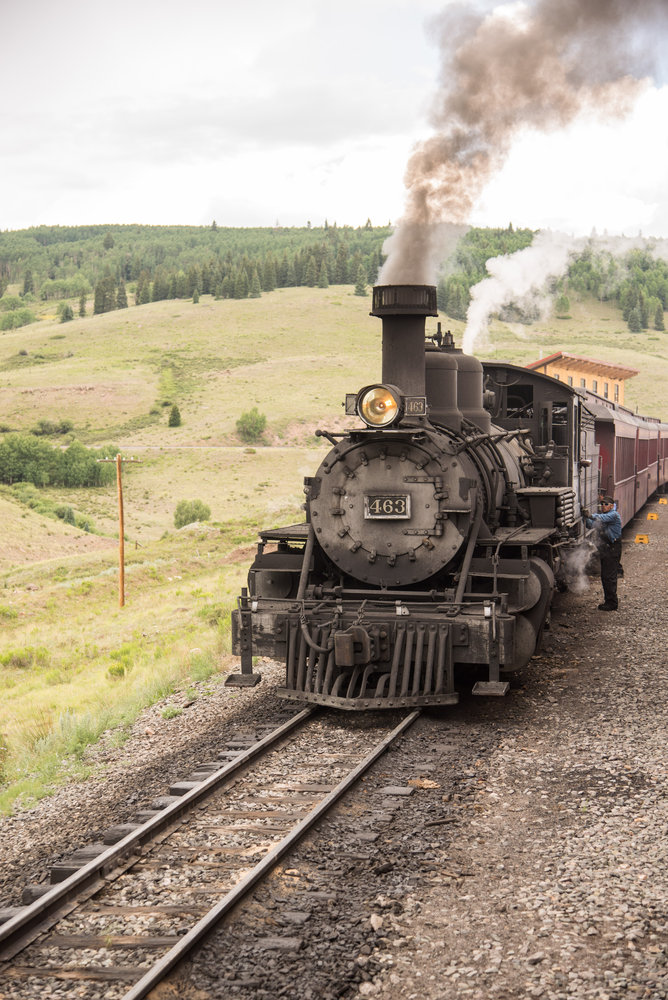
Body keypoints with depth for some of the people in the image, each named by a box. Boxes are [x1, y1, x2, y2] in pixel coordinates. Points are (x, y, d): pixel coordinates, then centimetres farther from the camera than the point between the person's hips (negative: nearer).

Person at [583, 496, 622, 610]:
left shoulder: (614, 515, -10)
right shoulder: (602, 515, 18)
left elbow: (602, 518, -30)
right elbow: (591, 525, 10)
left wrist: (590, 515, -44)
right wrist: (586, 517, -10)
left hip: (613, 549, -9)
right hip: (604, 549, 9)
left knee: (609, 576, -9)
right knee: (604, 576, 13)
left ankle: (612, 603, -5)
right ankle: (609, 601, 22)